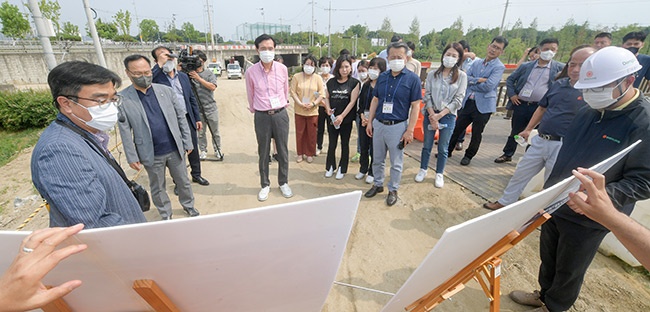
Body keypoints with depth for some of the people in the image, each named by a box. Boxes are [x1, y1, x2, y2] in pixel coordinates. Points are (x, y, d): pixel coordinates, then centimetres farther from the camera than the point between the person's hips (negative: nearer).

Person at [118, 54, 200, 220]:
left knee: (183, 182, 16)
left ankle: (189, 206, 38)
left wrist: (187, 142, 1)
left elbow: (181, 117, 2)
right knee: (158, 188, 15)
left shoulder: (166, 90, -1)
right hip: (151, 155, -1)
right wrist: (132, 157, -6)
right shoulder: (122, 98, -6)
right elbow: (125, 131, -5)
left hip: (175, 149, 2)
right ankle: (166, 215, 35)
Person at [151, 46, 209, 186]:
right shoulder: (157, 77, -5)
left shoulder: (183, 76, 9)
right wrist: (159, 65, -22)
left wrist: (197, 118, 10)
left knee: (193, 149, 14)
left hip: (187, 118, 4)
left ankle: (196, 174, 34)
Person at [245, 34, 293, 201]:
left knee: (283, 151, 9)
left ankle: (283, 182, 28)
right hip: (262, 116, -1)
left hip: (281, 114, 1)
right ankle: (265, 185, 27)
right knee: (263, 153, 10)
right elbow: (251, 95, 8)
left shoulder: (282, 69, -2)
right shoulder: (251, 71, -6)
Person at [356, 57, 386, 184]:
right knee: (363, 147, 13)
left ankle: (372, 173, 21)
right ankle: (363, 169, 31)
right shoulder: (365, 85, 9)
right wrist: (362, 116, -5)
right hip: (364, 120, 6)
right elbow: (361, 102, 11)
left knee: (374, 148, 4)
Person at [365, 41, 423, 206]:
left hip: (397, 126, -4)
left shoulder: (412, 78, -7)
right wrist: (369, 122, 6)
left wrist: (410, 130, -13)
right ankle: (378, 184, 35)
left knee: (396, 163, 9)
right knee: (377, 159, 16)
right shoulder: (382, 77, 6)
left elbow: (415, 106, -8)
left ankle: (393, 190, 27)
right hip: (378, 124, 4)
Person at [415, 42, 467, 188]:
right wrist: (432, 116, -13)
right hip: (430, 114, 1)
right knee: (427, 145, 12)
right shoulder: (432, 74, 0)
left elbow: (458, 100, -7)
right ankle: (423, 170, 30)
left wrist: (440, 115, -14)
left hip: (448, 116, -1)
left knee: (443, 148, 9)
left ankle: (439, 174, 25)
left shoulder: (461, 76, -3)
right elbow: (427, 96, -4)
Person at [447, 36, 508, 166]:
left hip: (483, 105, -4)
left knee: (476, 134, 9)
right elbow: (466, 78, -1)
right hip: (467, 102, 4)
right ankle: (448, 150, 26)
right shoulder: (477, 62, 9)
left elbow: (488, 86, -19)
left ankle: (469, 156, 26)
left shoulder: (499, 67, -8)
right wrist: (479, 80, -16)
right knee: (457, 128, 11)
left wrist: (472, 82, -8)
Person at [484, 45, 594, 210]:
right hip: (540, 140, 6)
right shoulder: (559, 83, 6)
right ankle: (504, 203, 30)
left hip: (563, 146, -6)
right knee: (520, 173, 15)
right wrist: (528, 129, 14)